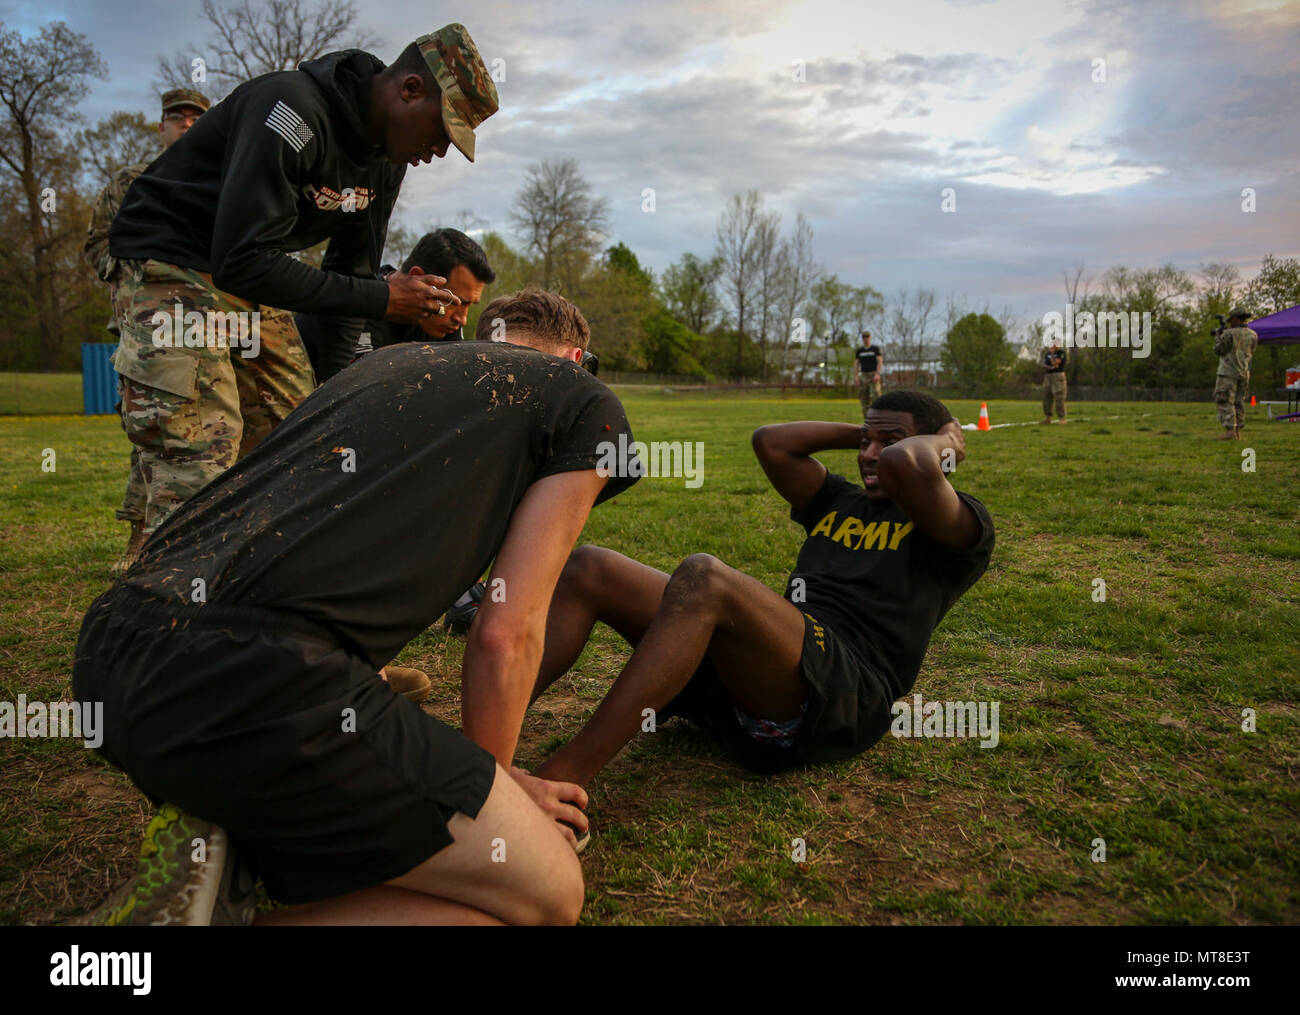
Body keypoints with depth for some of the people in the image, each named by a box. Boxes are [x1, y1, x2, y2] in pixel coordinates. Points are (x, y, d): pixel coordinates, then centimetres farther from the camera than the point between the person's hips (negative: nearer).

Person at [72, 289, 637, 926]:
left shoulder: (385, 361, 30)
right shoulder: (586, 403, 11)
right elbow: (506, 632, 4)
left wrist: (368, 680, 54)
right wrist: (492, 783, 21)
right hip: (247, 677, -9)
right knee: (546, 892, 2)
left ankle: (212, 831, 9)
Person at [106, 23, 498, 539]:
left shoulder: (387, 153, 1)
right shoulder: (294, 113, -27)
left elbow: (351, 263, 9)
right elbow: (242, 260, -31)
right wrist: (379, 299, -27)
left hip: (249, 274, 8)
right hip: (170, 263, -8)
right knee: (198, 460, -18)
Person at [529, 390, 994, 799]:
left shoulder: (961, 526, 10)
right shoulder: (841, 501, 32)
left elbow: (904, 463, -12)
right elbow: (770, 442, 24)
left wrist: (944, 441, 9)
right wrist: (860, 433, 26)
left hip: (841, 695, -7)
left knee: (703, 576, -36)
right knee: (589, 568, -7)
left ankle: (561, 779, -39)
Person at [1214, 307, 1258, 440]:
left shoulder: (1229, 334, -13)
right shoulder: (1253, 335, 6)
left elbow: (1218, 350, -7)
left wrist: (1218, 337, 11)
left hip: (1228, 372, -6)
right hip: (1244, 373, 7)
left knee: (1225, 402, -5)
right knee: (1239, 403, 11)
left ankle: (1230, 430, -14)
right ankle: (1238, 431, 11)